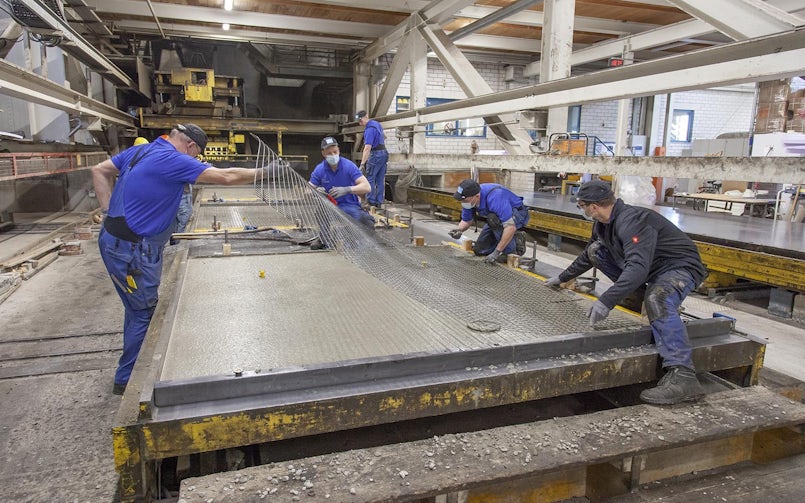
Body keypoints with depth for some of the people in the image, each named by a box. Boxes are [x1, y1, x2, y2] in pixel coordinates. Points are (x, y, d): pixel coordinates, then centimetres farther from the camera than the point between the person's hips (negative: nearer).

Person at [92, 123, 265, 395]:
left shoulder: (139, 150, 9)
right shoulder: (173, 160, -19)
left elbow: (99, 171, 16)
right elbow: (226, 177, -19)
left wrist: (110, 210, 11)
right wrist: (261, 173, -6)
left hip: (115, 238, 9)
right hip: (131, 249, -9)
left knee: (139, 309, 20)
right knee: (144, 313, 4)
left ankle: (132, 370, 35)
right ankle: (126, 380, 18)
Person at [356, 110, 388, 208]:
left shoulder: (370, 129, -19)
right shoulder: (377, 123, 11)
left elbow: (367, 148, -25)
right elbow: (384, 136, 30)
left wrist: (362, 164, -27)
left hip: (376, 154, -9)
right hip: (384, 153, 9)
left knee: (370, 178, -4)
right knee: (380, 179, 9)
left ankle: (371, 202, -5)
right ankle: (379, 202, 13)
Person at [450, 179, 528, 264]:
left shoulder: (494, 197, -39)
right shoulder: (468, 199, -16)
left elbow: (511, 227, -42)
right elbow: (466, 221, 0)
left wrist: (496, 252, -39)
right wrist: (459, 230, -24)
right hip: (498, 220, 7)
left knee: (493, 218, -37)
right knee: (480, 249, -2)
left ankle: (510, 252, -17)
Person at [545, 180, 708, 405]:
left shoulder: (632, 220, -29)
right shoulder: (603, 223, 2)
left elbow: (638, 267, -41)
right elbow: (587, 256, 20)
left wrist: (606, 301, -48)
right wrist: (562, 278, 28)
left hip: (680, 267, -9)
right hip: (652, 268, 9)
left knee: (656, 298, -41)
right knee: (595, 250, 3)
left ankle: (683, 377, -43)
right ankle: (638, 296, 7)